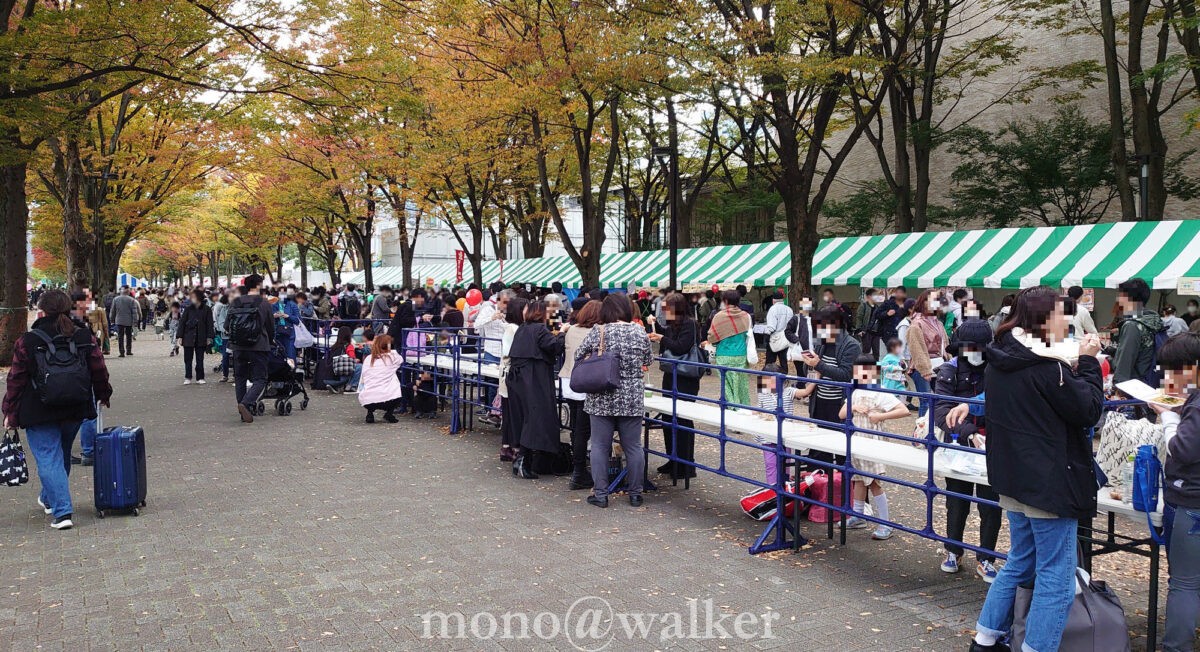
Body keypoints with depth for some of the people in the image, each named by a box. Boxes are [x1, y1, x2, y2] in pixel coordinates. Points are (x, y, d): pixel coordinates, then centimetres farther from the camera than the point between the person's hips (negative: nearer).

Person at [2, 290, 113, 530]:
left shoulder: (27, 342, -11)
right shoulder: (85, 337, -1)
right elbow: (99, 371, 5)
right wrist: (103, 395, 21)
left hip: (39, 413, -4)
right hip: (75, 411, 5)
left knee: (48, 458, -2)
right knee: (62, 454, 22)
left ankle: (62, 511, -11)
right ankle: (49, 499, 40)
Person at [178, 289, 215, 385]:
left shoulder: (207, 309, 0)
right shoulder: (188, 309, 2)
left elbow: (209, 324, 1)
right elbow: (182, 322, 4)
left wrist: (209, 337, -4)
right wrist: (180, 336, -1)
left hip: (201, 338, -1)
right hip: (188, 337, 1)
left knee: (200, 359, 5)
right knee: (188, 359, 6)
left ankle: (200, 378, 13)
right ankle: (187, 378, 14)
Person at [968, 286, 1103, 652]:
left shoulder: (1000, 361, 7)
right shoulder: (1046, 365, -19)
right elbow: (1088, 411, -11)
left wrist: (1072, 369, 8)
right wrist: (1088, 362, -3)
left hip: (1013, 479, 9)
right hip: (1050, 482, -9)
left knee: (1020, 563, 22)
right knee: (1057, 579, 1)